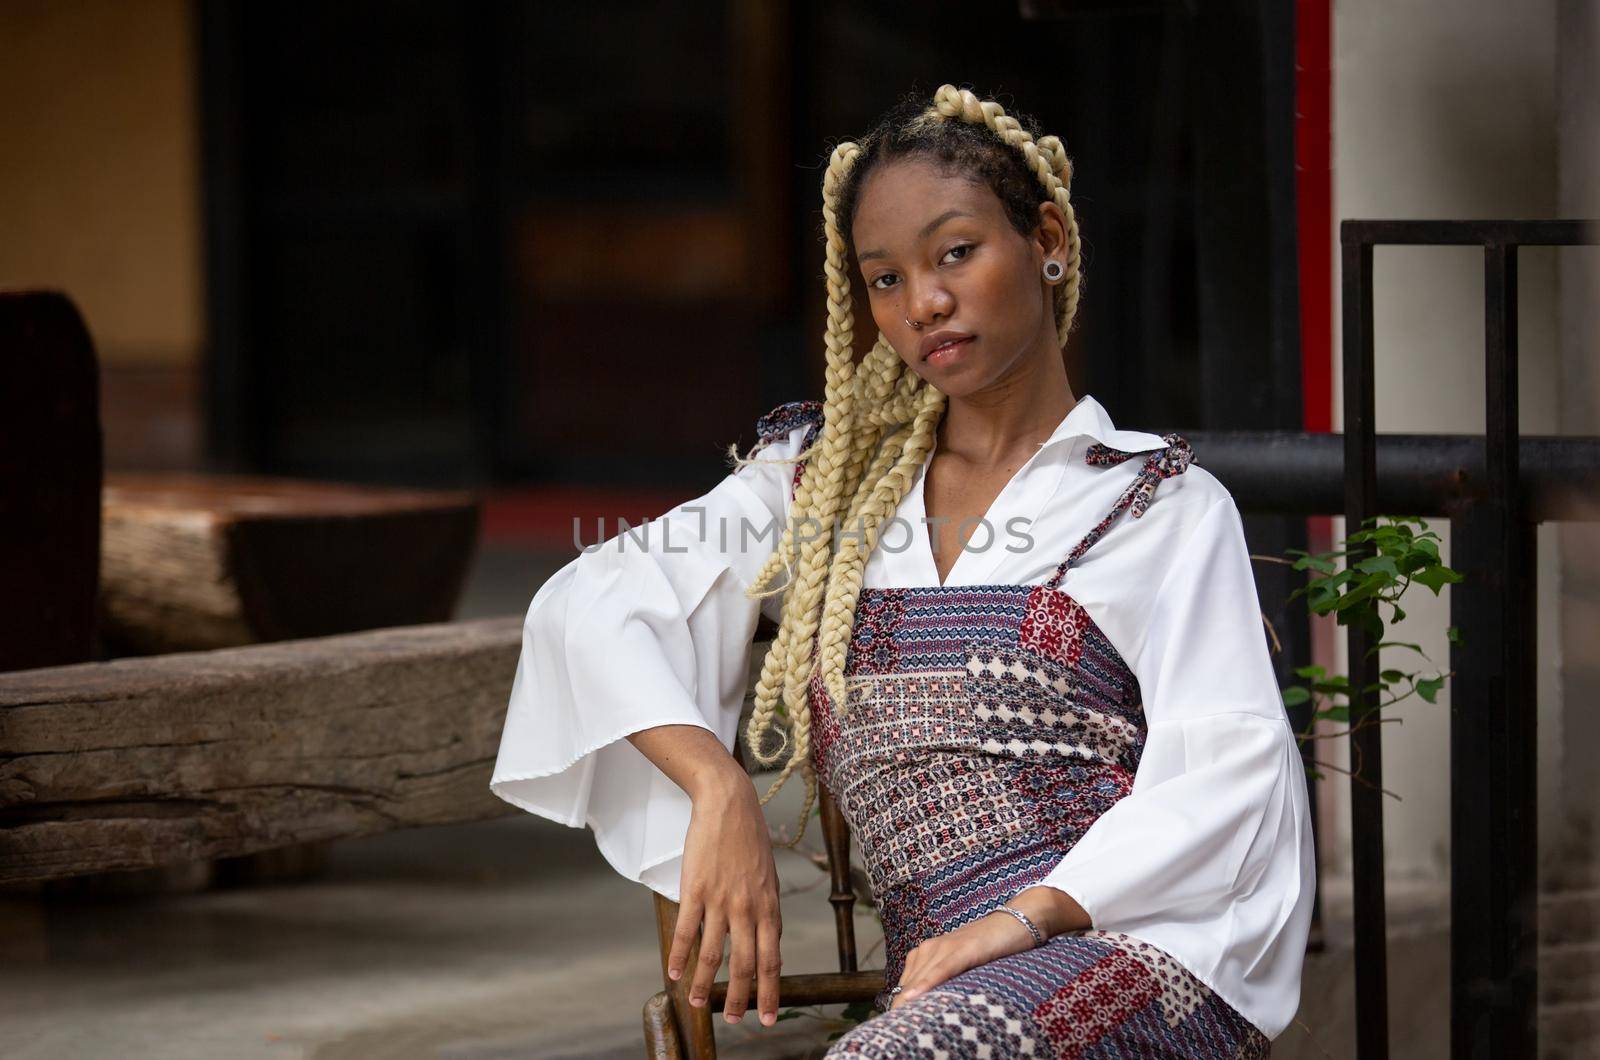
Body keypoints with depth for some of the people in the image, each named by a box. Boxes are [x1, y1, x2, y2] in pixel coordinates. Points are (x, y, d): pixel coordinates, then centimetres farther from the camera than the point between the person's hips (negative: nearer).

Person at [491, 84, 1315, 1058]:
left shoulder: (1165, 504, 12)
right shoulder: (826, 484, 23)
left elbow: (1230, 772, -1)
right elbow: (591, 604, 10)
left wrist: (1032, 914, -17)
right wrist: (719, 787, -9)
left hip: (1143, 954, -3)